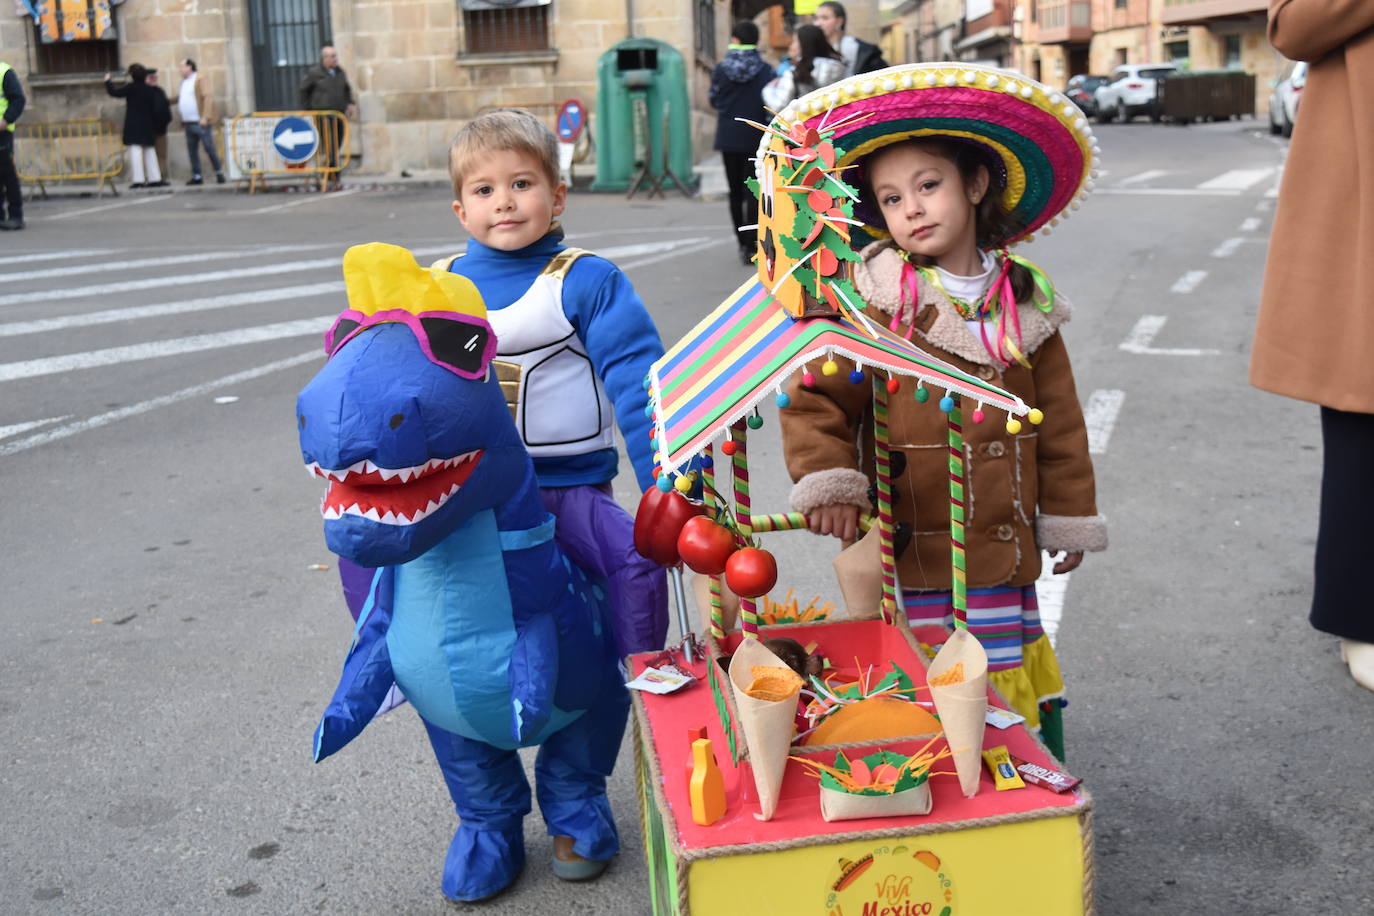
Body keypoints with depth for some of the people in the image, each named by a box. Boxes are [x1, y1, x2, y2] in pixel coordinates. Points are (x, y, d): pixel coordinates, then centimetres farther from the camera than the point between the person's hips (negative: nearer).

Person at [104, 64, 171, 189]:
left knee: (135, 151, -7)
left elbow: (115, 92, -8)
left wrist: (108, 81, 8)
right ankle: (155, 178, 9)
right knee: (149, 151, 11)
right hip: (148, 125, 6)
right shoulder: (150, 90, 7)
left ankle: (138, 179, -12)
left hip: (134, 125, -6)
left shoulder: (131, 87, -9)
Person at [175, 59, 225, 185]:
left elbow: (207, 98, -12)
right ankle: (196, 176, 9)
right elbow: (178, 98, 22)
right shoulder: (183, 82, 19)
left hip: (201, 122, -8)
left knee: (209, 148, -6)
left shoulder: (199, 79, -4)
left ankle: (219, 174, 3)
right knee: (192, 151, 6)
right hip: (188, 123, 8)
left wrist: (205, 117, -20)